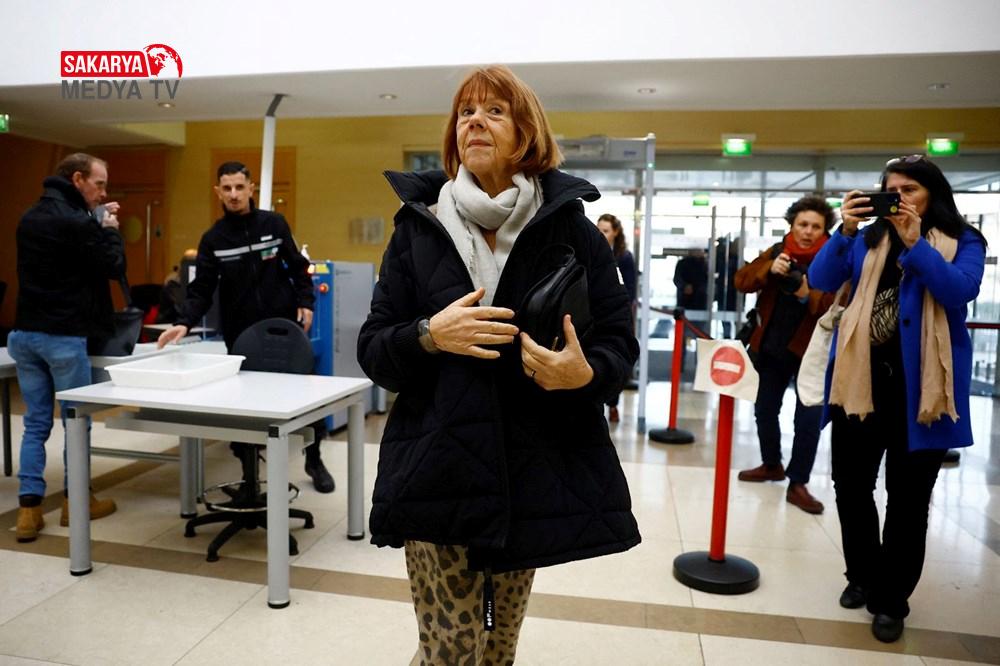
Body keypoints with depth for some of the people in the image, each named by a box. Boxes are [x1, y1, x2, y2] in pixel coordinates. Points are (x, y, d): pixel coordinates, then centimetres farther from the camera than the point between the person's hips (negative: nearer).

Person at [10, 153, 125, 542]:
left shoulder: (30, 218, 13)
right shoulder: (76, 221, -14)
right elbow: (114, 268, -11)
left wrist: (96, 227, 17)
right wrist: (109, 230, 3)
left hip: (24, 333, 7)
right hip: (63, 336, -7)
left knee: (35, 423, 10)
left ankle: (28, 509, 9)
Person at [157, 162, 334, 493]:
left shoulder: (275, 223, 1)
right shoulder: (213, 238, 0)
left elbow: (297, 267, 9)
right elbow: (201, 289, -5)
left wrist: (305, 302, -3)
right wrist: (184, 322, -21)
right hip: (240, 332, 0)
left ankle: (313, 458, 24)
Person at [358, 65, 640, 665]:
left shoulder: (570, 228, 0)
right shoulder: (419, 227, 3)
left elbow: (620, 344, 1)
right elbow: (372, 350, 3)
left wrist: (585, 373, -21)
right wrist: (429, 335, -17)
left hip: (536, 475, 1)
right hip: (437, 475, 0)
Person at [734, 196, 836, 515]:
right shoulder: (776, 252, 2)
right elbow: (742, 281, -9)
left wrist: (808, 295, -38)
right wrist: (769, 269, -26)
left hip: (812, 350, -4)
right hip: (771, 347, 4)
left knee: (809, 419, -6)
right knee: (764, 409, 15)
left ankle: (798, 484, 8)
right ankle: (772, 465, 36)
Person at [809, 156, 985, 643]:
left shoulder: (962, 242, 2)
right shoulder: (868, 239, 7)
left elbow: (961, 291, -15)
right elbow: (820, 281, -4)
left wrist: (915, 242, -20)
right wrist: (844, 231, -15)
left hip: (920, 384, -2)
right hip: (862, 377, 3)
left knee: (907, 497, 7)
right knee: (850, 485, 10)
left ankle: (891, 599, 22)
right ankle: (862, 576, 32)